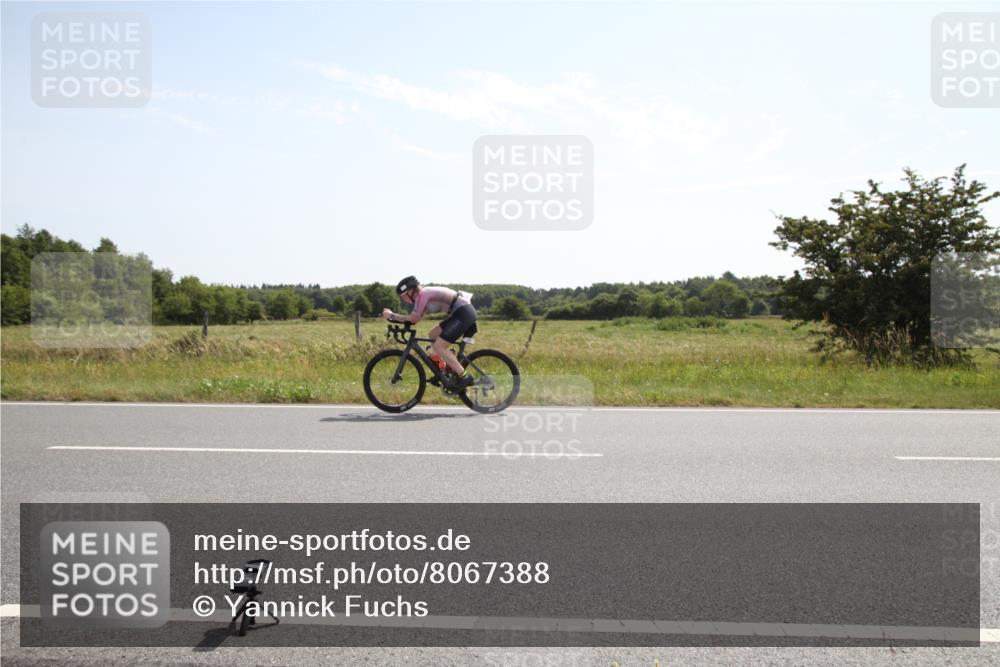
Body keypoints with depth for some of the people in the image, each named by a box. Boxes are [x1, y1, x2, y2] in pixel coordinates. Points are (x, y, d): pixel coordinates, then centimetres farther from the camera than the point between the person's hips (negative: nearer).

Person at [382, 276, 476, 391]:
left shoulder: (423, 294, -13)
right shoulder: (425, 293, 15)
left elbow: (413, 319, -13)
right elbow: (415, 318, 14)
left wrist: (391, 315, -4)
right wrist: (393, 316, 7)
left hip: (464, 313, -10)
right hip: (460, 312, 10)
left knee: (438, 346, -9)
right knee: (433, 335, 15)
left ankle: (464, 377, -8)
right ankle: (452, 368, 17)